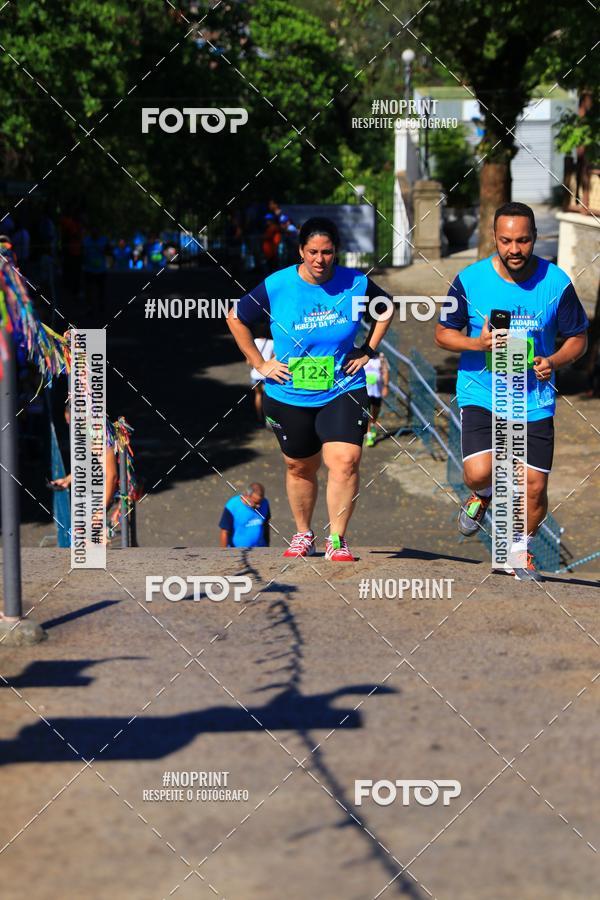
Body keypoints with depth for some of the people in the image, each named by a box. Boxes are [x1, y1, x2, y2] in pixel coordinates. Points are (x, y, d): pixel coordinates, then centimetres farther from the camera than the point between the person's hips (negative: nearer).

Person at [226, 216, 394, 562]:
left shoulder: (356, 284, -7)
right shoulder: (276, 287, -11)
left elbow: (386, 309, 15)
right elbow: (236, 318, 3)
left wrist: (368, 350, 6)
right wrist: (260, 364, 1)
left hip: (343, 391, 0)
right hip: (289, 396, 1)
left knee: (345, 461, -18)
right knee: (300, 468, 14)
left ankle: (337, 539, -8)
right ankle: (303, 534, 36)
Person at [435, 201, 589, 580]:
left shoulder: (556, 282, -6)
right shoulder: (470, 280, -7)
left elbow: (578, 338, 5)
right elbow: (443, 332, 3)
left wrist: (554, 361, -16)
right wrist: (478, 344, -17)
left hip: (535, 400, 1)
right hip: (481, 393, -1)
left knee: (534, 487, 0)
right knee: (478, 473, -20)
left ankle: (522, 551, 29)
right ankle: (485, 495, 20)